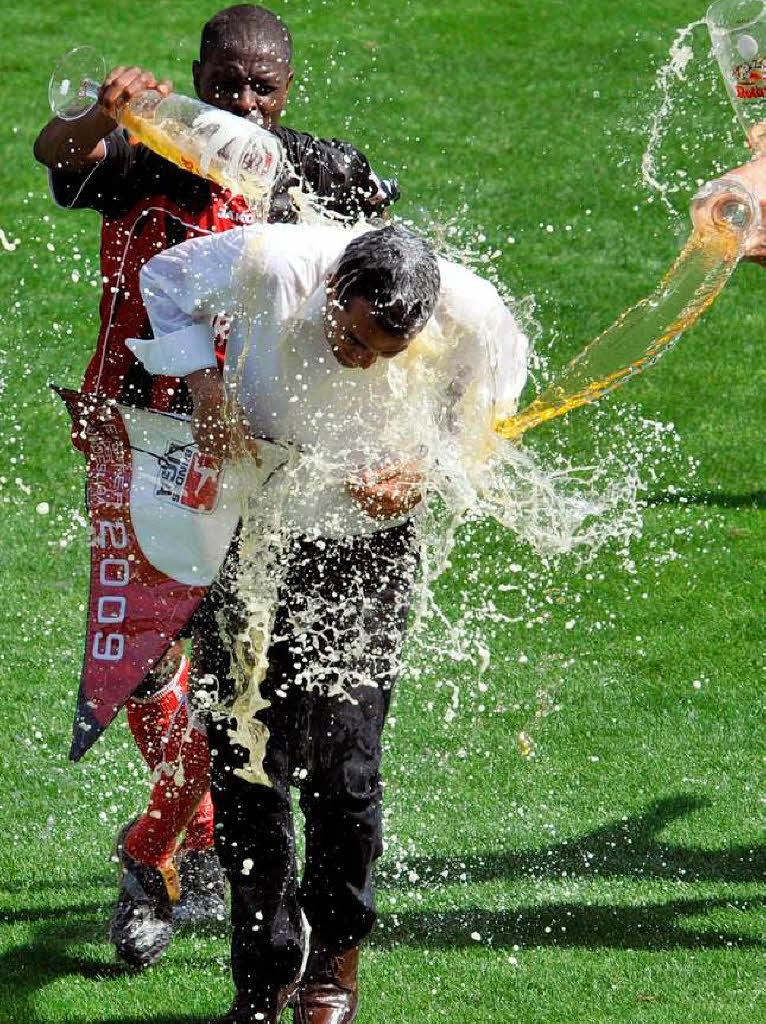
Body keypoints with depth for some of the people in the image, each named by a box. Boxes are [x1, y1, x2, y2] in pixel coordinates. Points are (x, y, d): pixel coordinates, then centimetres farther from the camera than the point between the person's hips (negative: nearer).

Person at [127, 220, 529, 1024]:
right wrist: (204, 387, -15)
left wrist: (429, 467, -17)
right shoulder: (267, 265, -25)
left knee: (339, 759, -7)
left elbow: (494, 399, 1)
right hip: (253, 526, 1)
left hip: (367, 543, -1)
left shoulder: (472, 317, -23)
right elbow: (164, 280, -3)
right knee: (240, 753, 0)